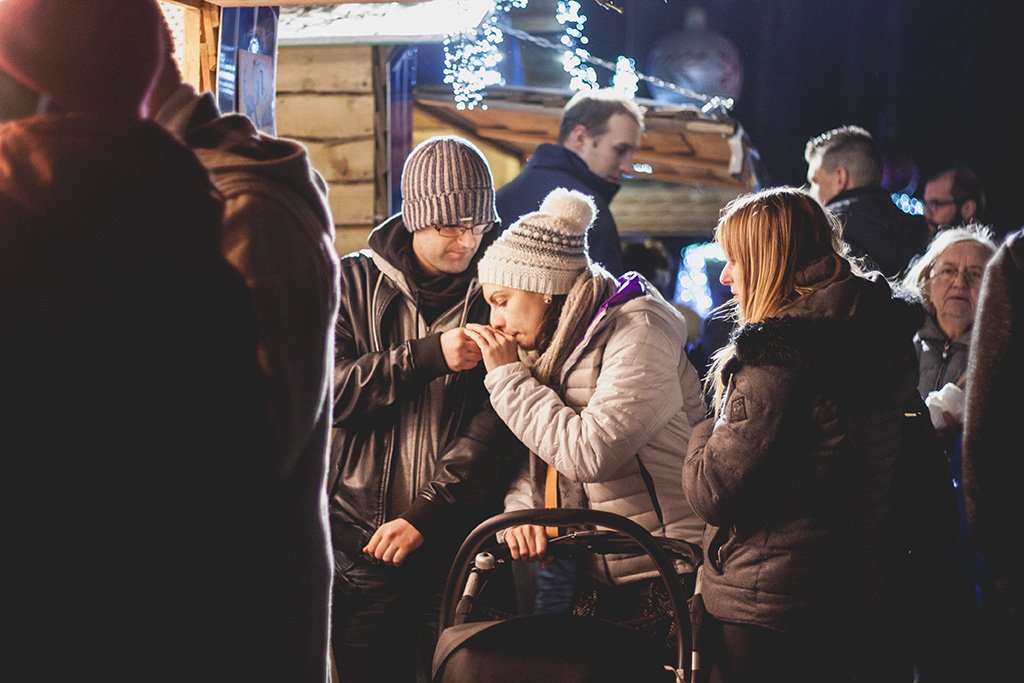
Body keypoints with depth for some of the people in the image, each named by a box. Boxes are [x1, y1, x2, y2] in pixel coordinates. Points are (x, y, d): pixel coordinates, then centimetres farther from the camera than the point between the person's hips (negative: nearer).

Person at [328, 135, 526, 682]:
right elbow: (327, 392, -9)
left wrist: (425, 515, -14)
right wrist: (429, 355, -18)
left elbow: (498, 427, -7)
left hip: (458, 542, 0)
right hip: (362, 543, 1)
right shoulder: (354, 282, 4)